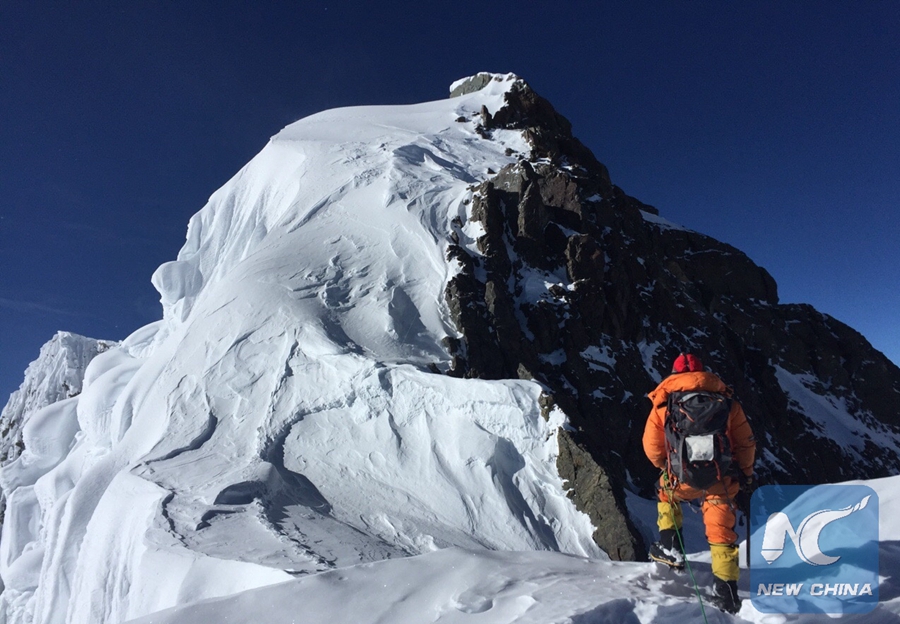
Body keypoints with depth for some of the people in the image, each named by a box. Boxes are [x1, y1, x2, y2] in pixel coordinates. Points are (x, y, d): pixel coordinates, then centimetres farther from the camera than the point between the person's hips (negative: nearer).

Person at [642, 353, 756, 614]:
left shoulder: (664, 401, 3)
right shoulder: (726, 399, 7)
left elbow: (652, 447, 6)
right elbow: (746, 443, 9)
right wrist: (746, 475, 24)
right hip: (721, 480, 1)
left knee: (666, 491, 31)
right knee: (721, 530, 16)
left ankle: (670, 547, 27)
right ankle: (726, 588, 13)